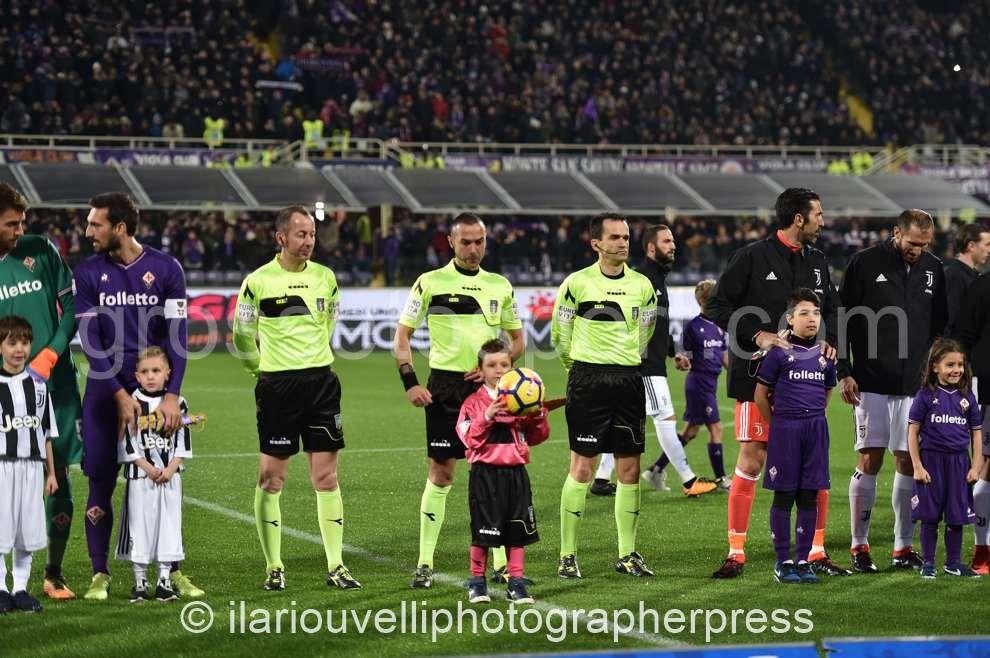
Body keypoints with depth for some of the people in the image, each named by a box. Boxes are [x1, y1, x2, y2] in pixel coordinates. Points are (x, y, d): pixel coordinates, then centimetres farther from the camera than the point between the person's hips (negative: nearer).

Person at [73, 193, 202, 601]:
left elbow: (176, 336, -4)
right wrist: (121, 395, -14)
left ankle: (172, 571, 10)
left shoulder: (166, 269, -2)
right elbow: (90, 341, -5)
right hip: (106, 388, 0)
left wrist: (171, 395, -14)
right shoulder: (87, 273, 0)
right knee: (101, 482, -1)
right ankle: (100, 574, 7)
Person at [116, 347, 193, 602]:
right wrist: (148, 468, -11)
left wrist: (170, 469, -9)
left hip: (170, 475, 2)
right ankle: (140, 583, 10)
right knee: (140, 526, 1)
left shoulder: (177, 403, 3)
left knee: (168, 524, 4)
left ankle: (165, 580, 12)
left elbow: (183, 440, 3)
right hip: (140, 476, -2)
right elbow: (127, 442, -5)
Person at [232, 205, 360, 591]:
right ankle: (273, 567, 8)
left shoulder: (325, 277, 6)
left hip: (321, 382, 3)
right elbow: (242, 334, 6)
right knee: (271, 478, -1)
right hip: (276, 386, -3)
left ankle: (335, 566, 7)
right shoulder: (258, 281, -6)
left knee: (326, 477, 2)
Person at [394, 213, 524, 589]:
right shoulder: (430, 283, 0)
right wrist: (409, 382, -8)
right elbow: (403, 335, 2)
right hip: (445, 386, -3)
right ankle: (425, 563, 4)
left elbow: (518, 341, 15)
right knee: (440, 472, -2)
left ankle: (500, 562, 11)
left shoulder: (500, 286, 9)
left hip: (487, 388, 3)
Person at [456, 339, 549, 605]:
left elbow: (538, 436, 10)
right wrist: (486, 418, -23)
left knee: (517, 531, 5)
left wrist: (538, 414, -7)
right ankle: (477, 582, 15)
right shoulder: (474, 402, -1)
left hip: (515, 471, 3)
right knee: (483, 531, 1)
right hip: (485, 473, -3)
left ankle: (516, 583, 14)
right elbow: (469, 438, -11)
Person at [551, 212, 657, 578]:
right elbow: (559, 335, 6)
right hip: (588, 380, -4)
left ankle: (627, 554, 12)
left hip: (629, 380, 4)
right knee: (582, 468, -6)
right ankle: (568, 555, 1)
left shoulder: (643, 285, 8)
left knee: (630, 469, 4)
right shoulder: (578, 283, -4)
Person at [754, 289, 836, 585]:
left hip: (815, 428, 4)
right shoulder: (779, 353, -5)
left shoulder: (825, 355, 9)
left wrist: (813, 418, 13)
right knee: (784, 496, 0)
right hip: (785, 429, -4)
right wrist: (778, 425, 2)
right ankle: (783, 561, 6)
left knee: (809, 497, 5)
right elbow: (760, 395, -1)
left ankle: (803, 560, 12)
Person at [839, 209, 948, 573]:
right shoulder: (865, 263, -3)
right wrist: (844, 373, -7)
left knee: (909, 461, 4)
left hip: (915, 385, 4)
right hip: (871, 382, -4)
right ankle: (860, 547, 2)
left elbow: (940, 325, 18)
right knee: (869, 459, -5)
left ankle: (904, 548, 11)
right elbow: (842, 320, -2)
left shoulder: (933, 269, 9)